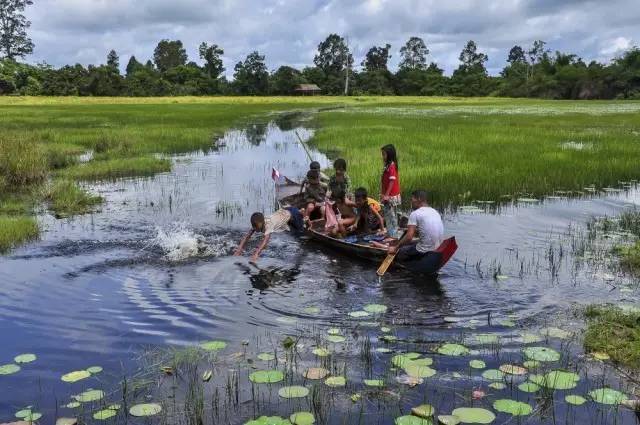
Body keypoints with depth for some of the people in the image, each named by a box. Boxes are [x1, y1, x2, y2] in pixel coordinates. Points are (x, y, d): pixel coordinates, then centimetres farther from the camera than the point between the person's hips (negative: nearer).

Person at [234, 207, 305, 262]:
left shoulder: (268, 224, -45)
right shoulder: (257, 224, -26)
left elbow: (266, 239, -57)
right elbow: (247, 236, -28)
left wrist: (256, 254, -68)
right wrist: (239, 249, -41)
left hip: (291, 214, -6)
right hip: (282, 212, 6)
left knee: (299, 233, 15)